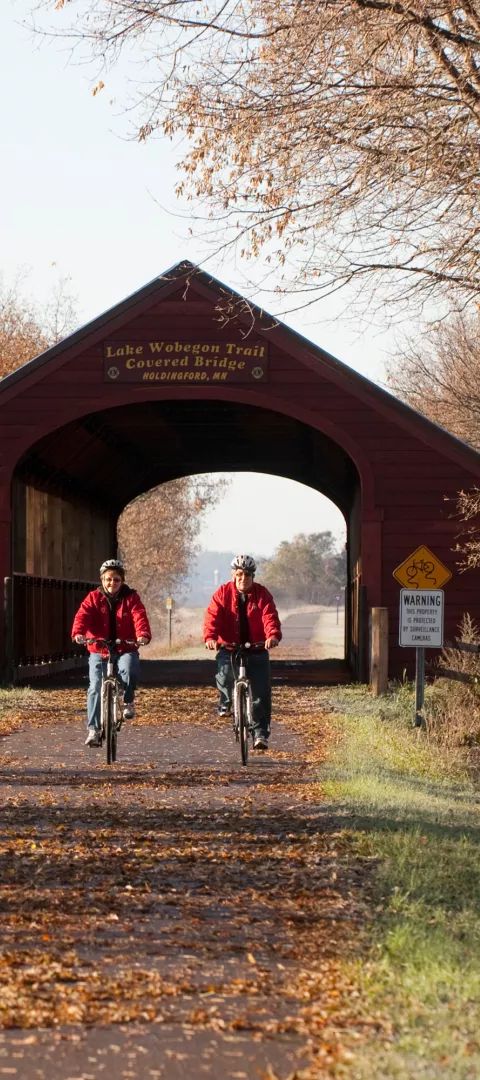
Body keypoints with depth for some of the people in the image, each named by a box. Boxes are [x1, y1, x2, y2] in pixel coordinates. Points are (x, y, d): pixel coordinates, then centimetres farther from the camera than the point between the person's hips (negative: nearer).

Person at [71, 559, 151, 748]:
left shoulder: (130, 598, 2)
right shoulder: (94, 598, 4)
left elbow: (139, 616, -14)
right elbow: (83, 615, -12)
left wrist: (143, 635, -35)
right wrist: (78, 633, -33)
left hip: (125, 649, -1)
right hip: (98, 650, 1)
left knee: (129, 669, -33)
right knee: (95, 688, -10)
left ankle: (128, 702, -6)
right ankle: (93, 729, -4)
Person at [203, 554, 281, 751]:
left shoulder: (262, 594, -2)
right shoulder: (223, 593, -1)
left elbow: (270, 617, -16)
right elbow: (212, 616, -12)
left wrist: (273, 636, -36)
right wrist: (210, 637, -32)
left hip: (257, 649, 0)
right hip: (229, 647, 0)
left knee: (261, 693, -6)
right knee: (224, 675, -27)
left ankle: (260, 733, 2)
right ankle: (225, 701, 8)